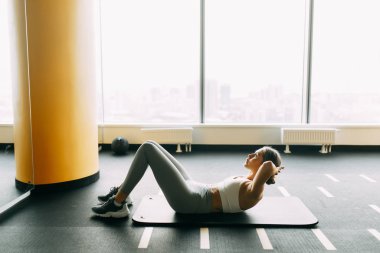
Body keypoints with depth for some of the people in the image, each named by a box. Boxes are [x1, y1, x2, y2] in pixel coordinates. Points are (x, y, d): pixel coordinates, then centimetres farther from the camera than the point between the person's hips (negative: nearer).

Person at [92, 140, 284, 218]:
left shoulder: (253, 192, -14)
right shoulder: (248, 182, 14)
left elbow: (268, 166, -32)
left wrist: (272, 170, -12)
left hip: (189, 201, -10)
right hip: (194, 191, 10)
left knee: (147, 149, -13)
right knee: (150, 146, 9)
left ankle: (117, 204, -4)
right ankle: (121, 193, 19)